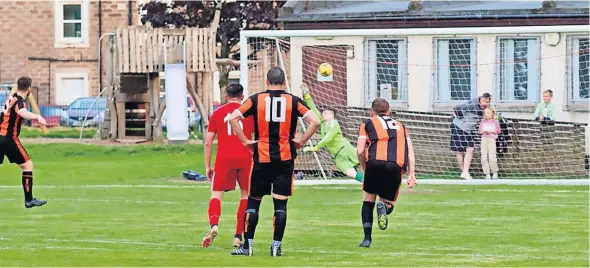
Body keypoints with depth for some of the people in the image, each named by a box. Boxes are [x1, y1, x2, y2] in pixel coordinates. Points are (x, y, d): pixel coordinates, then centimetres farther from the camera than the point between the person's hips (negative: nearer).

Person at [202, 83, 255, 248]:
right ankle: (238, 236, 9)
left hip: (224, 159, 0)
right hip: (245, 159, 0)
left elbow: (208, 142, 6)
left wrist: (207, 166, 11)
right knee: (246, 195, 12)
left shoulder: (217, 114, 8)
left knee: (216, 194, 2)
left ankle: (213, 225, -27)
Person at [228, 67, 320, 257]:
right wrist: (301, 141, 2)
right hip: (285, 158, 0)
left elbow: (233, 118, -4)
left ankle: (248, 245, 6)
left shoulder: (256, 99, 1)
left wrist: (245, 141, 1)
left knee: (253, 201, 8)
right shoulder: (294, 101, 0)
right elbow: (314, 122, -7)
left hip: (262, 157, 0)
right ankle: (276, 246, 0)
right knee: (280, 203, 3)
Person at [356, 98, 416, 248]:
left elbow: (360, 150, 7)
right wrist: (411, 174, 10)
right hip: (395, 167, 2)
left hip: (375, 163, -2)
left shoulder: (367, 124, 21)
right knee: (389, 204, 17)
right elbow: (410, 150, 16)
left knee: (368, 200, 17)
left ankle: (367, 238, 4)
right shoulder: (400, 126, 30)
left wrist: (364, 167, 23)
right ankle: (385, 206, -21)